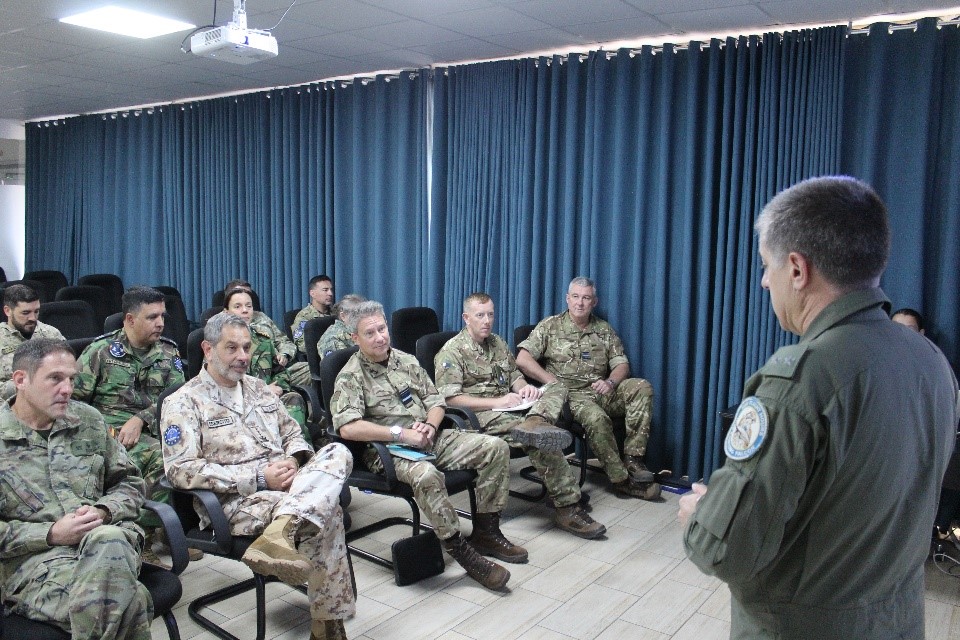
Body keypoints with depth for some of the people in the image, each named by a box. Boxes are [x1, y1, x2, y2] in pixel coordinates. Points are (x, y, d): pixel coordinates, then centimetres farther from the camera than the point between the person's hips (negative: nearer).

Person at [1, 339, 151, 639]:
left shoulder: (89, 420, 13)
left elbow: (130, 483, 17)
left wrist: (102, 512, -5)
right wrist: (50, 534, -14)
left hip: (107, 538, 4)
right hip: (34, 557, -4)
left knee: (107, 540, -37)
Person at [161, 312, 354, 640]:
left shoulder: (258, 387, 19)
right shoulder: (183, 403, -2)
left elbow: (293, 434, 25)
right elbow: (182, 470, -14)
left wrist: (293, 460, -3)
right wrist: (258, 478, -19)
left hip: (286, 484, 7)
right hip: (236, 501, -7)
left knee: (337, 453, -27)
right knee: (326, 510, -32)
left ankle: (281, 532, -44)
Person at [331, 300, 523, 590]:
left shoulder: (406, 361, 14)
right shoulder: (350, 377, -5)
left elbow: (435, 401, 17)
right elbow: (348, 427, -19)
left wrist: (430, 426, -7)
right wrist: (401, 433, -21)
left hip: (431, 438, 7)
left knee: (496, 447, -8)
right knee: (426, 475, -40)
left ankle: (485, 531, 1)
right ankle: (461, 551, -24)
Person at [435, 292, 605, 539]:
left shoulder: (497, 343, 21)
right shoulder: (452, 351, -4)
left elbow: (514, 375, 27)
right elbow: (449, 397, -14)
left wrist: (524, 387, 0)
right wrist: (496, 402, -19)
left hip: (511, 407, 8)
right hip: (484, 416, -8)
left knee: (556, 387, -10)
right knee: (542, 441, -28)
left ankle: (534, 423, -42)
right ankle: (567, 507, -26)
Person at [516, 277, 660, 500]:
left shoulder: (604, 329, 16)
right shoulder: (550, 326, 5)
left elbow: (622, 365, 12)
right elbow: (522, 359, -5)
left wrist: (610, 382, -11)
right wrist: (554, 383, -12)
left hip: (600, 391, 4)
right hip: (570, 394, -4)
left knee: (642, 387, -21)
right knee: (596, 417, -35)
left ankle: (633, 458, -22)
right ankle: (621, 479, -21)